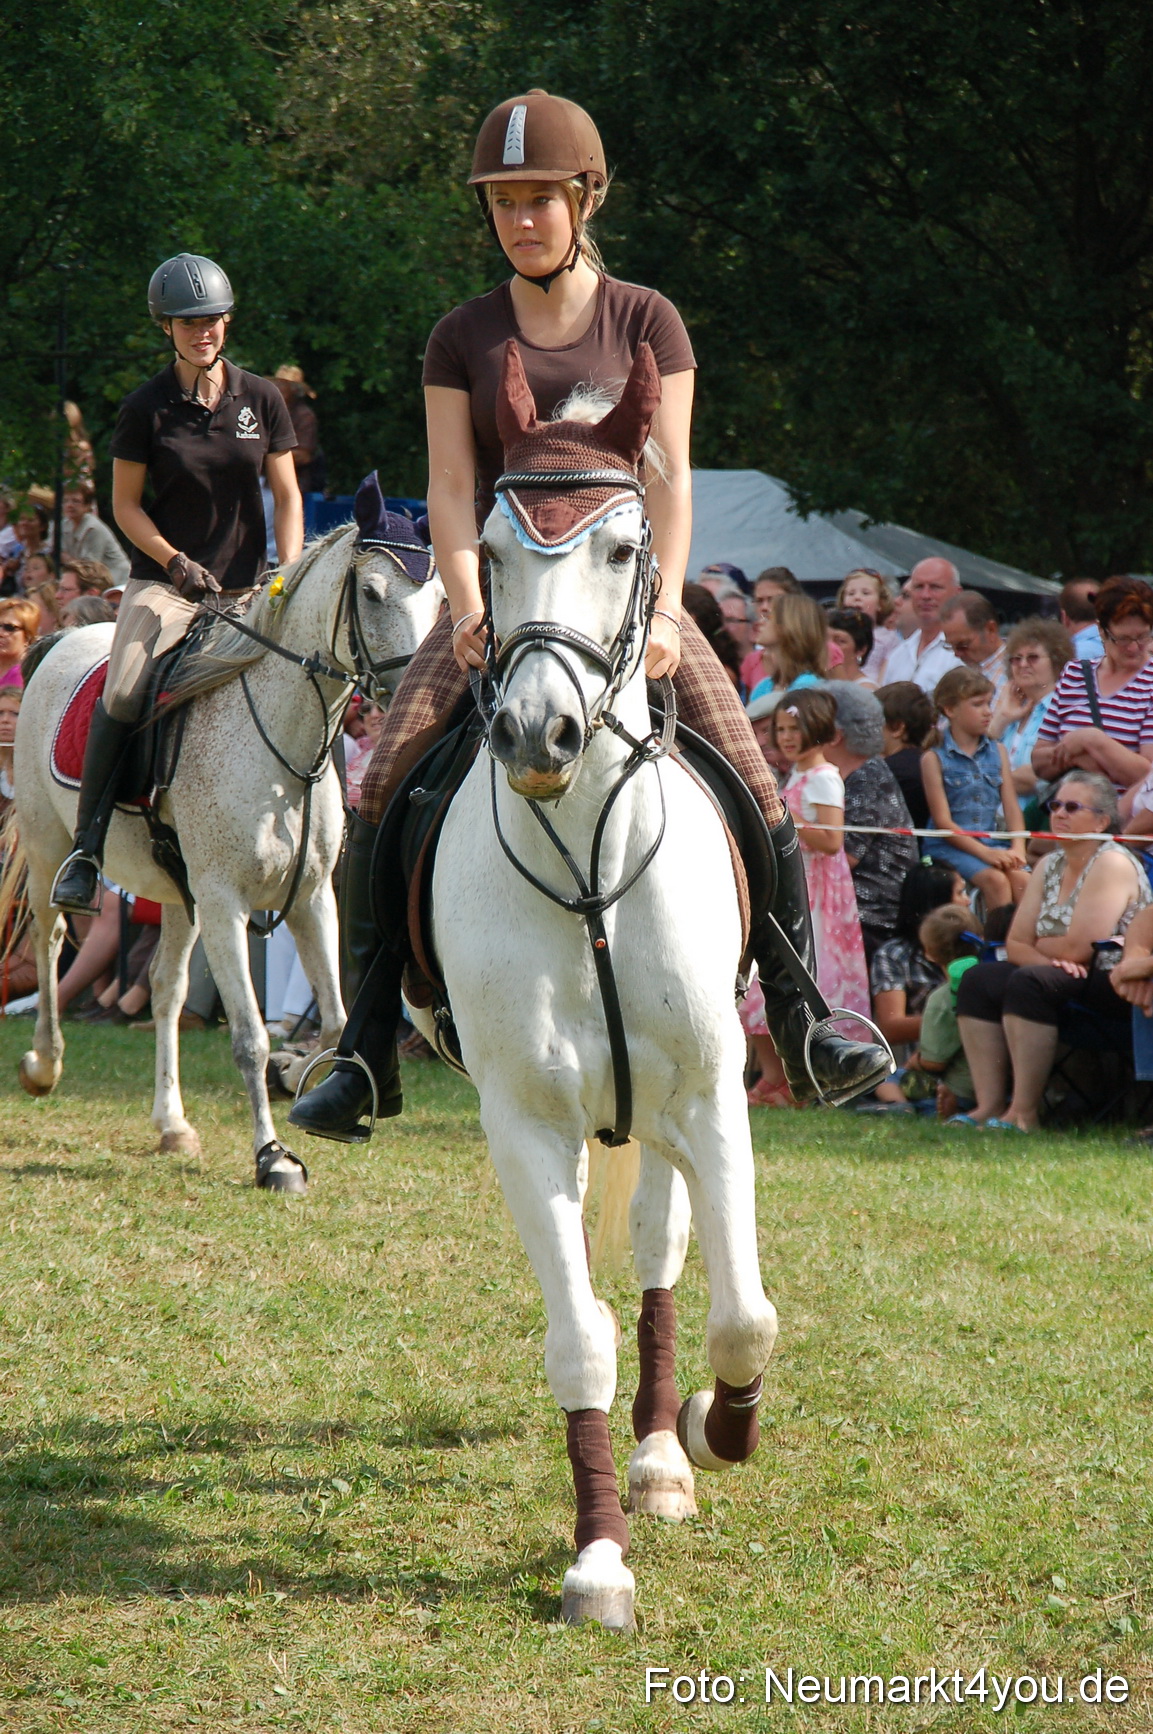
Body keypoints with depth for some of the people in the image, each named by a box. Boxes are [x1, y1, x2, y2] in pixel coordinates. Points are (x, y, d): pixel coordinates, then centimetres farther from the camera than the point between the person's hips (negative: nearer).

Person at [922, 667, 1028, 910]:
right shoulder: (935, 758, -1)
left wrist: (1017, 847, -11)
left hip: (996, 843, 4)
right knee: (995, 880, -29)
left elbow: (1012, 806, 8)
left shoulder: (998, 752, 13)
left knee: (1021, 879, -25)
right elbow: (943, 821, -7)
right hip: (953, 846, -4)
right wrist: (985, 853, -17)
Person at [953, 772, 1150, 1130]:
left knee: (1030, 982, -31)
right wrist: (1050, 959, -15)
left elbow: (1079, 948, -21)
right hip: (1069, 979, 9)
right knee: (979, 981, -5)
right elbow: (1015, 945, 8)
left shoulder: (1112, 863, -13)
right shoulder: (1050, 866, 14)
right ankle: (989, 1105, -16)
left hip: (1114, 983, -9)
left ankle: (1024, 1113, -31)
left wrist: (1041, 947, 0)